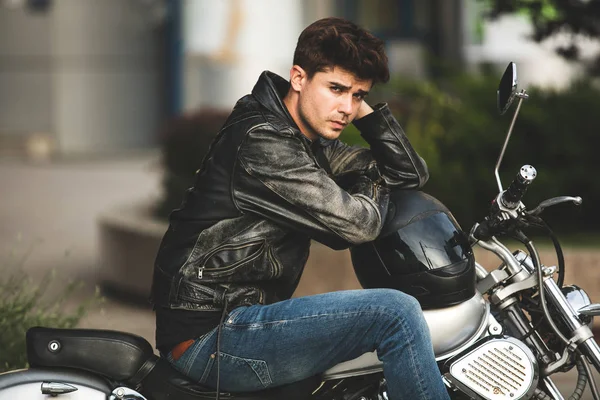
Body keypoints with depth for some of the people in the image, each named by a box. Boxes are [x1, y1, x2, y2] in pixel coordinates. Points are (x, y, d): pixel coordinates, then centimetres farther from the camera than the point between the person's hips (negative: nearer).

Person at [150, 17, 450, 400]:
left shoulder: (312, 141, 13)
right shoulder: (261, 142, -17)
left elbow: (411, 174, 14)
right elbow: (355, 224, -21)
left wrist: (368, 112, 1)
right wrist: (375, 184, 1)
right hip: (209, 337, -11)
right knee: (396, 313, -19)